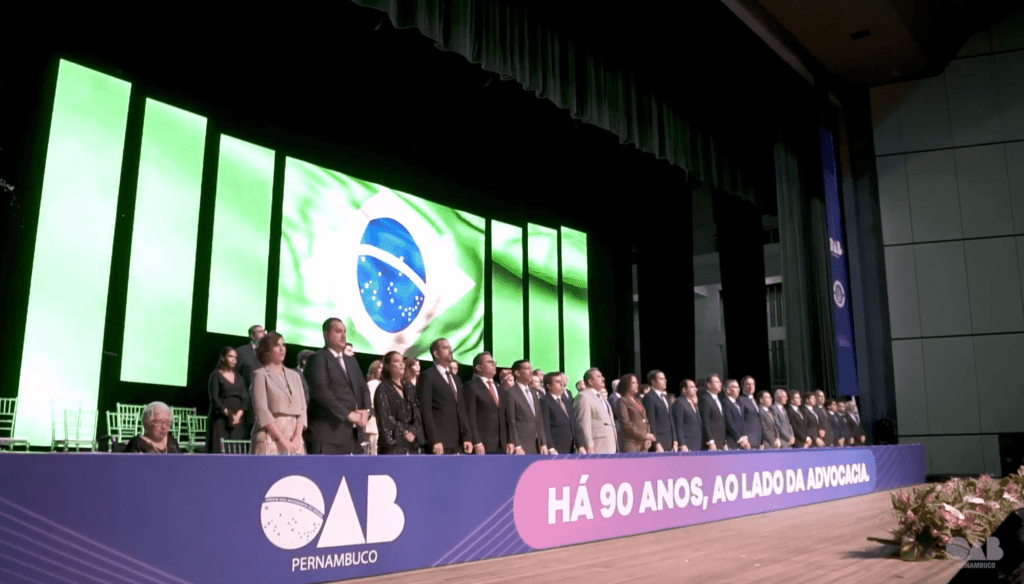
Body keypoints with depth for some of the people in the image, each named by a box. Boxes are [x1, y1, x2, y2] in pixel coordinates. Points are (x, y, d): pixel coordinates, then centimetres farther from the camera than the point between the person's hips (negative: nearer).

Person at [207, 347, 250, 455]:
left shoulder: (238, 377, 18)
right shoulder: (216, 375, 3)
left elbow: (245, 398, 8)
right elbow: (214, 398, -7)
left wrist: (239, 414, -9)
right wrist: (228, 414, -16)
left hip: (238, 421, 4)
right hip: (220, 418, -4)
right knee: (219, 448, -10)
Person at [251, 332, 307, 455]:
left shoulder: (294, 375, 18)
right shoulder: (260, 375, 3)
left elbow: (302, 408, 11)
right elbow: (261, 411, -6)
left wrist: (297, 437, -5)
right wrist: (282, 439, -13)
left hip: (294, 441, 4)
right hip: (270, 437, -4)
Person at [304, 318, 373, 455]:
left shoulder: (351, 360, 23)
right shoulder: (318, 358, -3)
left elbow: (363, 388, 18)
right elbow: (320, 391, -14)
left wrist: (366, 410, -3)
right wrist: (348, 414, -17)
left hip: (354, 432, 7)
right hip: (329, 430, -7)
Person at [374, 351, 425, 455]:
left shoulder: (410, 388, 17)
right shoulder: (383, 389, 1)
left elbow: (418, 414, 10)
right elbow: (384, 417, -6)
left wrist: (413, 431, -7)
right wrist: (403, 433, -10)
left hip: (413, 442, 5)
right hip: (393, 442, -5)